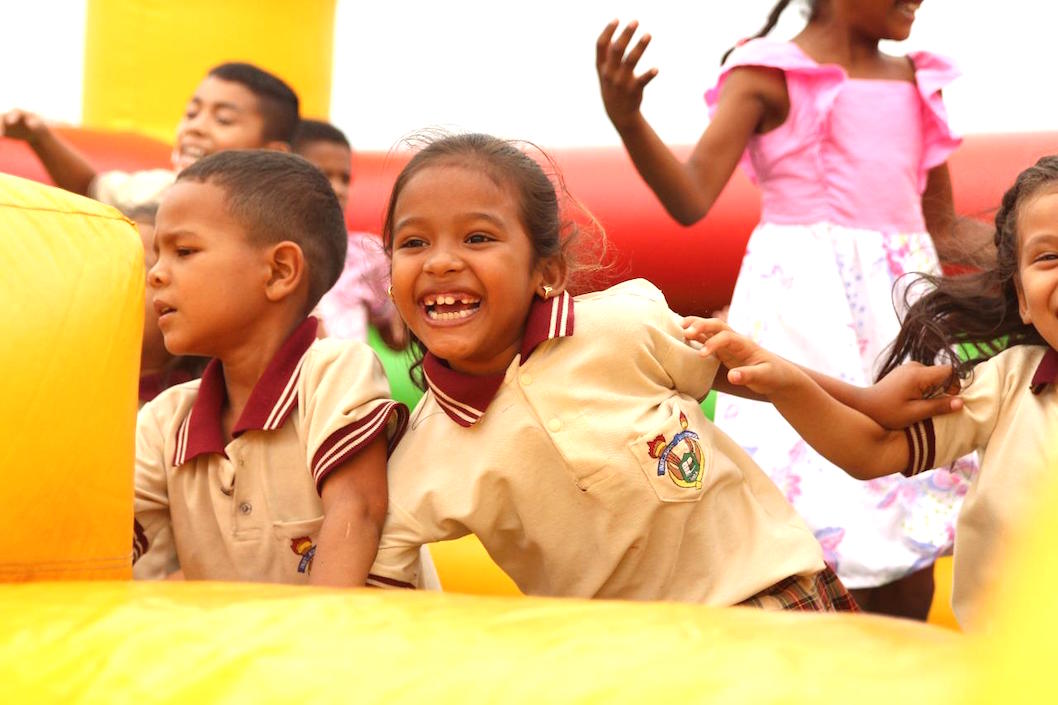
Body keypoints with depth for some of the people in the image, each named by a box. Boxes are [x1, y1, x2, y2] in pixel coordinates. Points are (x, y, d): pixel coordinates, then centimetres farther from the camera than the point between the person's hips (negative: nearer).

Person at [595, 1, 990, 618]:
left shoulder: (918, 81, 14)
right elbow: (692, 198, -12)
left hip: (903, 300, 6)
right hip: (805, 300, -6)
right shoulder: (770, 74, -3)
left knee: (916, 515, 6)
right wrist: (627, 120, -28)